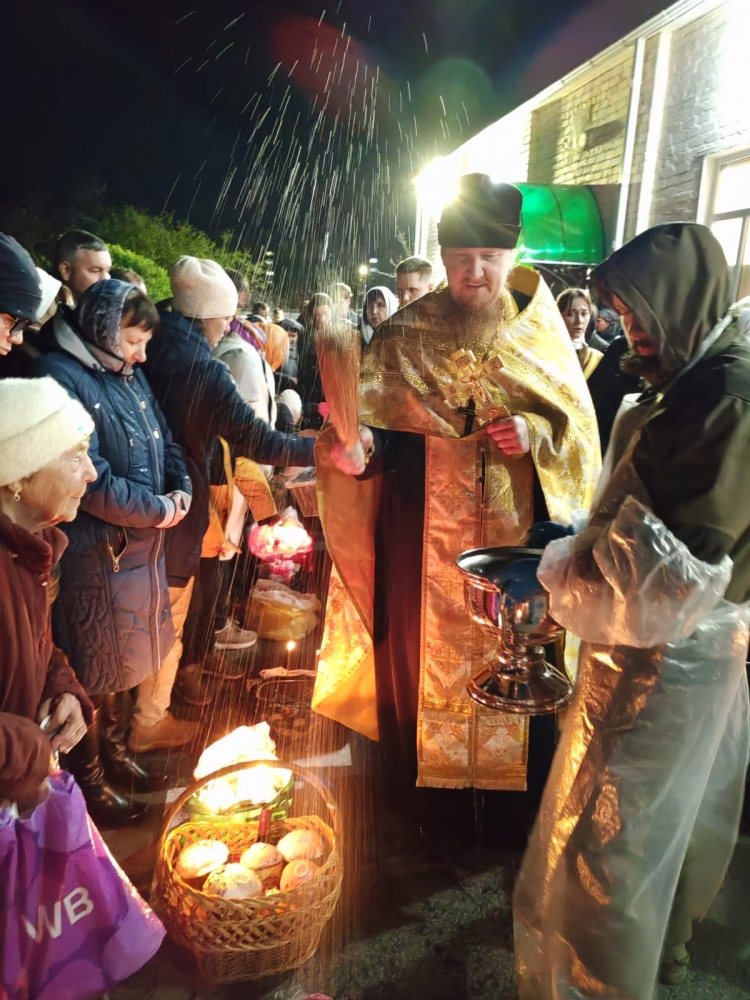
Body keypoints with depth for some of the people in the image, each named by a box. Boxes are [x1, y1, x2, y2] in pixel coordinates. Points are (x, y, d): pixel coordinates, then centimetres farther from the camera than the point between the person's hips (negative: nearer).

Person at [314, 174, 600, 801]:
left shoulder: (539, 328, 2)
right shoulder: (406, 334, -2)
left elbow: (579, 422, 4)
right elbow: (375, 417, -12)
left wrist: (536, 434, -16)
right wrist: (356, 444, -33)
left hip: (516, 527, 2)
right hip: (426, 529, -1)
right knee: (423, 642, 10)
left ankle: (505, 765, 38)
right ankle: (415, 763, 34)